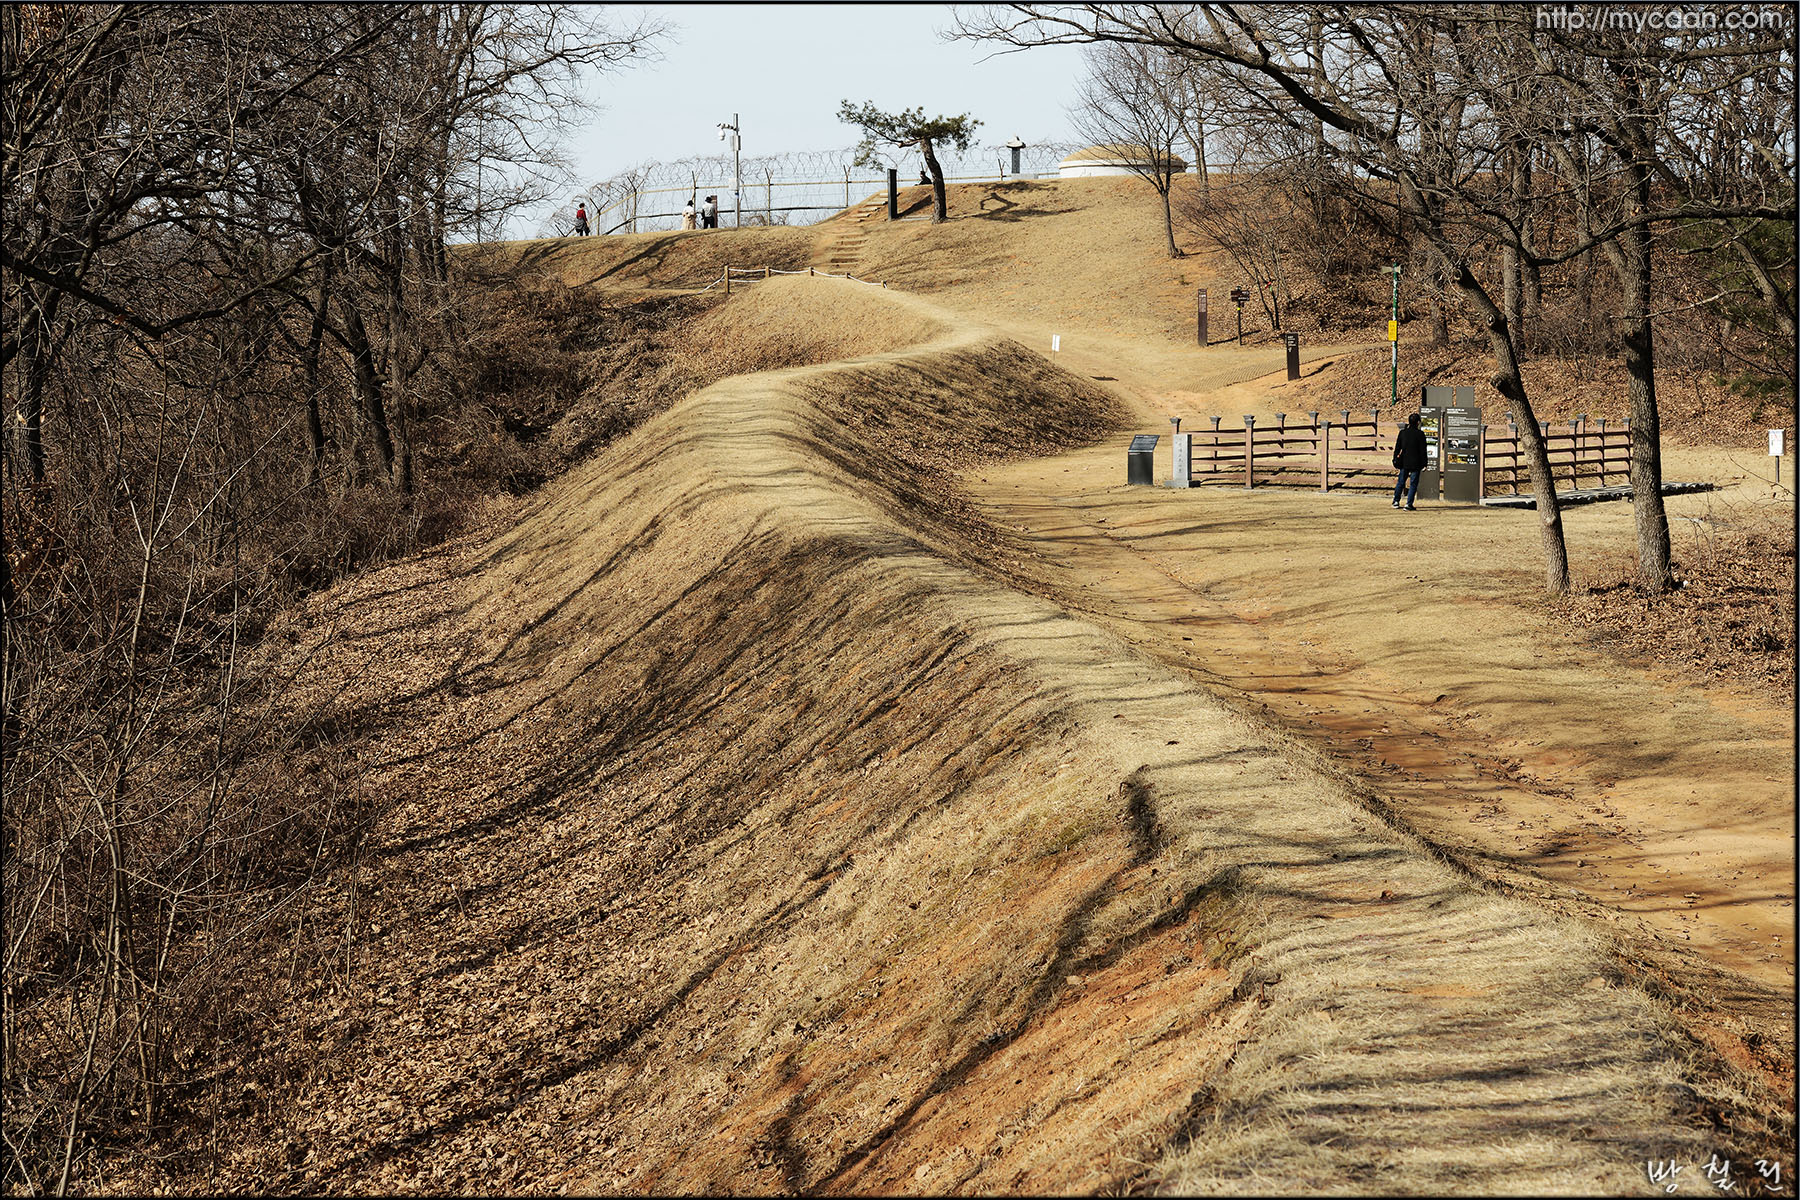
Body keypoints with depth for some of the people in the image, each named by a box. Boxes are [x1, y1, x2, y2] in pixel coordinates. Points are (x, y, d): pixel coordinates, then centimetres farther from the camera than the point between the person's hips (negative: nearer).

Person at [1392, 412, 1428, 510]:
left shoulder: (1402, 432, 0)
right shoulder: (1420, 434, -10)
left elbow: (1397, 448, 5)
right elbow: (1423, 450, -8)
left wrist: (1395, 461, 14)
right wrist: (1424, 465, -3)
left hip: (1404, 462, 3)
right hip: (1416, 463, -3)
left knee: (1401, 482, 18)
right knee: (1414, 484, 4)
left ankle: (1396, 501, 25)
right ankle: (1409, 504, -2)